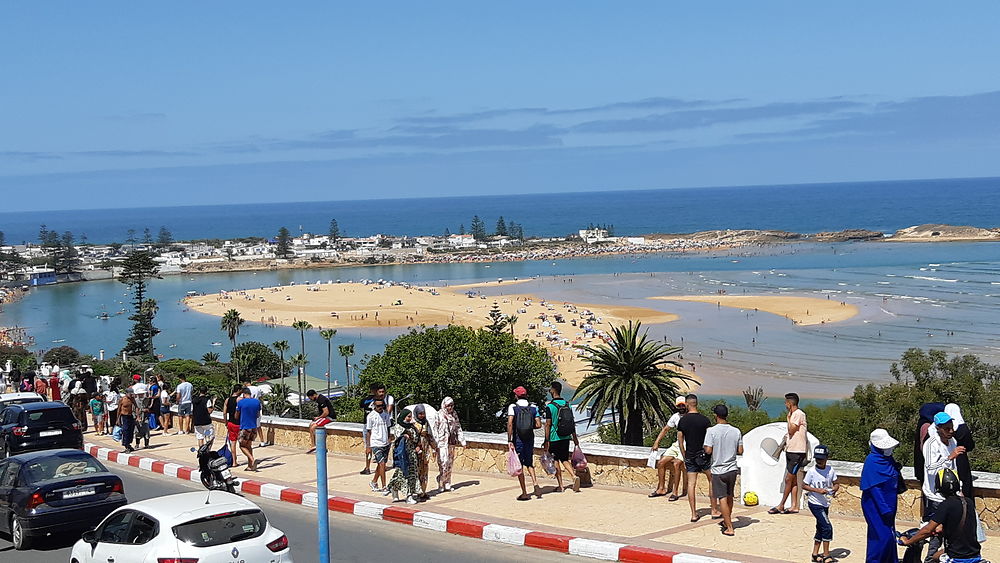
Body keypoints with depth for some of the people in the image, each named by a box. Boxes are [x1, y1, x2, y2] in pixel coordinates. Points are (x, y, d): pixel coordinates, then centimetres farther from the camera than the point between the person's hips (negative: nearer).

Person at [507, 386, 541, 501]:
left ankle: (524, 493, 5)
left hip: (517, 440, -3)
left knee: (519, 466, 5)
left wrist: (509, 441, -16)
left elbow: (510, 424, -16)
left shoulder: (512, 407, -6)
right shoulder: (533, 407, 3)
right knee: (529, 464, 20)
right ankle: (535, 484, -2)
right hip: (530, 439, 3)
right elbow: (538, 425, -2)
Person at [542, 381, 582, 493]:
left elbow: (548, 424, -14)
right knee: (565, 459, 14)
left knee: (556, 461, 6)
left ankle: (560, 485, 8)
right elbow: (572, 422, 8)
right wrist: (574, 437, 16)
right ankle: (575, 476, -8)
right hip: (566, 437, 5)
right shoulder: (567, 404, 5)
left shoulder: (550, 406, -13)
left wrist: (546, 441, -11)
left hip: (554, 438, -5)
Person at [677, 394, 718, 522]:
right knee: (712, 480, 11)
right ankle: (714, 510, 12)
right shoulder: (704, 420, -9)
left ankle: (694, 514, 5)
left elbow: (680, 441, 4)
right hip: (703, 455, -3)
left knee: (691, 484, 4)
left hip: (690, 456, 3)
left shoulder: (682, 421, 0)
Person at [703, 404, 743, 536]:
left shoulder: (711, 431, -12)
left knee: (722, 498, -1)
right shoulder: (736, 431, -1)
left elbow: (708, 451, -16)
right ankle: (727, 521, 36)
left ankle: (729, 528, -3)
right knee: (729, 497, 20)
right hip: (732, 469, 4)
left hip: (718, 470, -4)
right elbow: (740, 451, 1)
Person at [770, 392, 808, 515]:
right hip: (790, 451, 10)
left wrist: (789, 417, -8)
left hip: (797, 452, -10)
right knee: (793, 480, 9)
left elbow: (791, 430, -17)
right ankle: (794, 506, 10)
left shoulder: (799, 414, -13)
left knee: (789, 479, -5)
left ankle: (781, 506, -1)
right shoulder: (794, 414, 17)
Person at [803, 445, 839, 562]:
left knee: (821, 528, 13)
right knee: (827, 527, -12)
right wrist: (817, 490, -20)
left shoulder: (830, 470, -1)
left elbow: (836, 484, 7)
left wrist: (834, 490, -16)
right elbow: (804, 486, -8)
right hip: (815, 503, -6)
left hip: (825, 503, 6)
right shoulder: (812, 471, -13)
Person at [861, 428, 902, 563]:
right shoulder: (872, 461, -17)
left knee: (890, 536, 13)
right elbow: (874, 489, -20)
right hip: (876, 506, -8)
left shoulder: (888, 459, 7)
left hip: (889, 505, 8)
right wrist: (885, 510, -22)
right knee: (883, 537, -11)